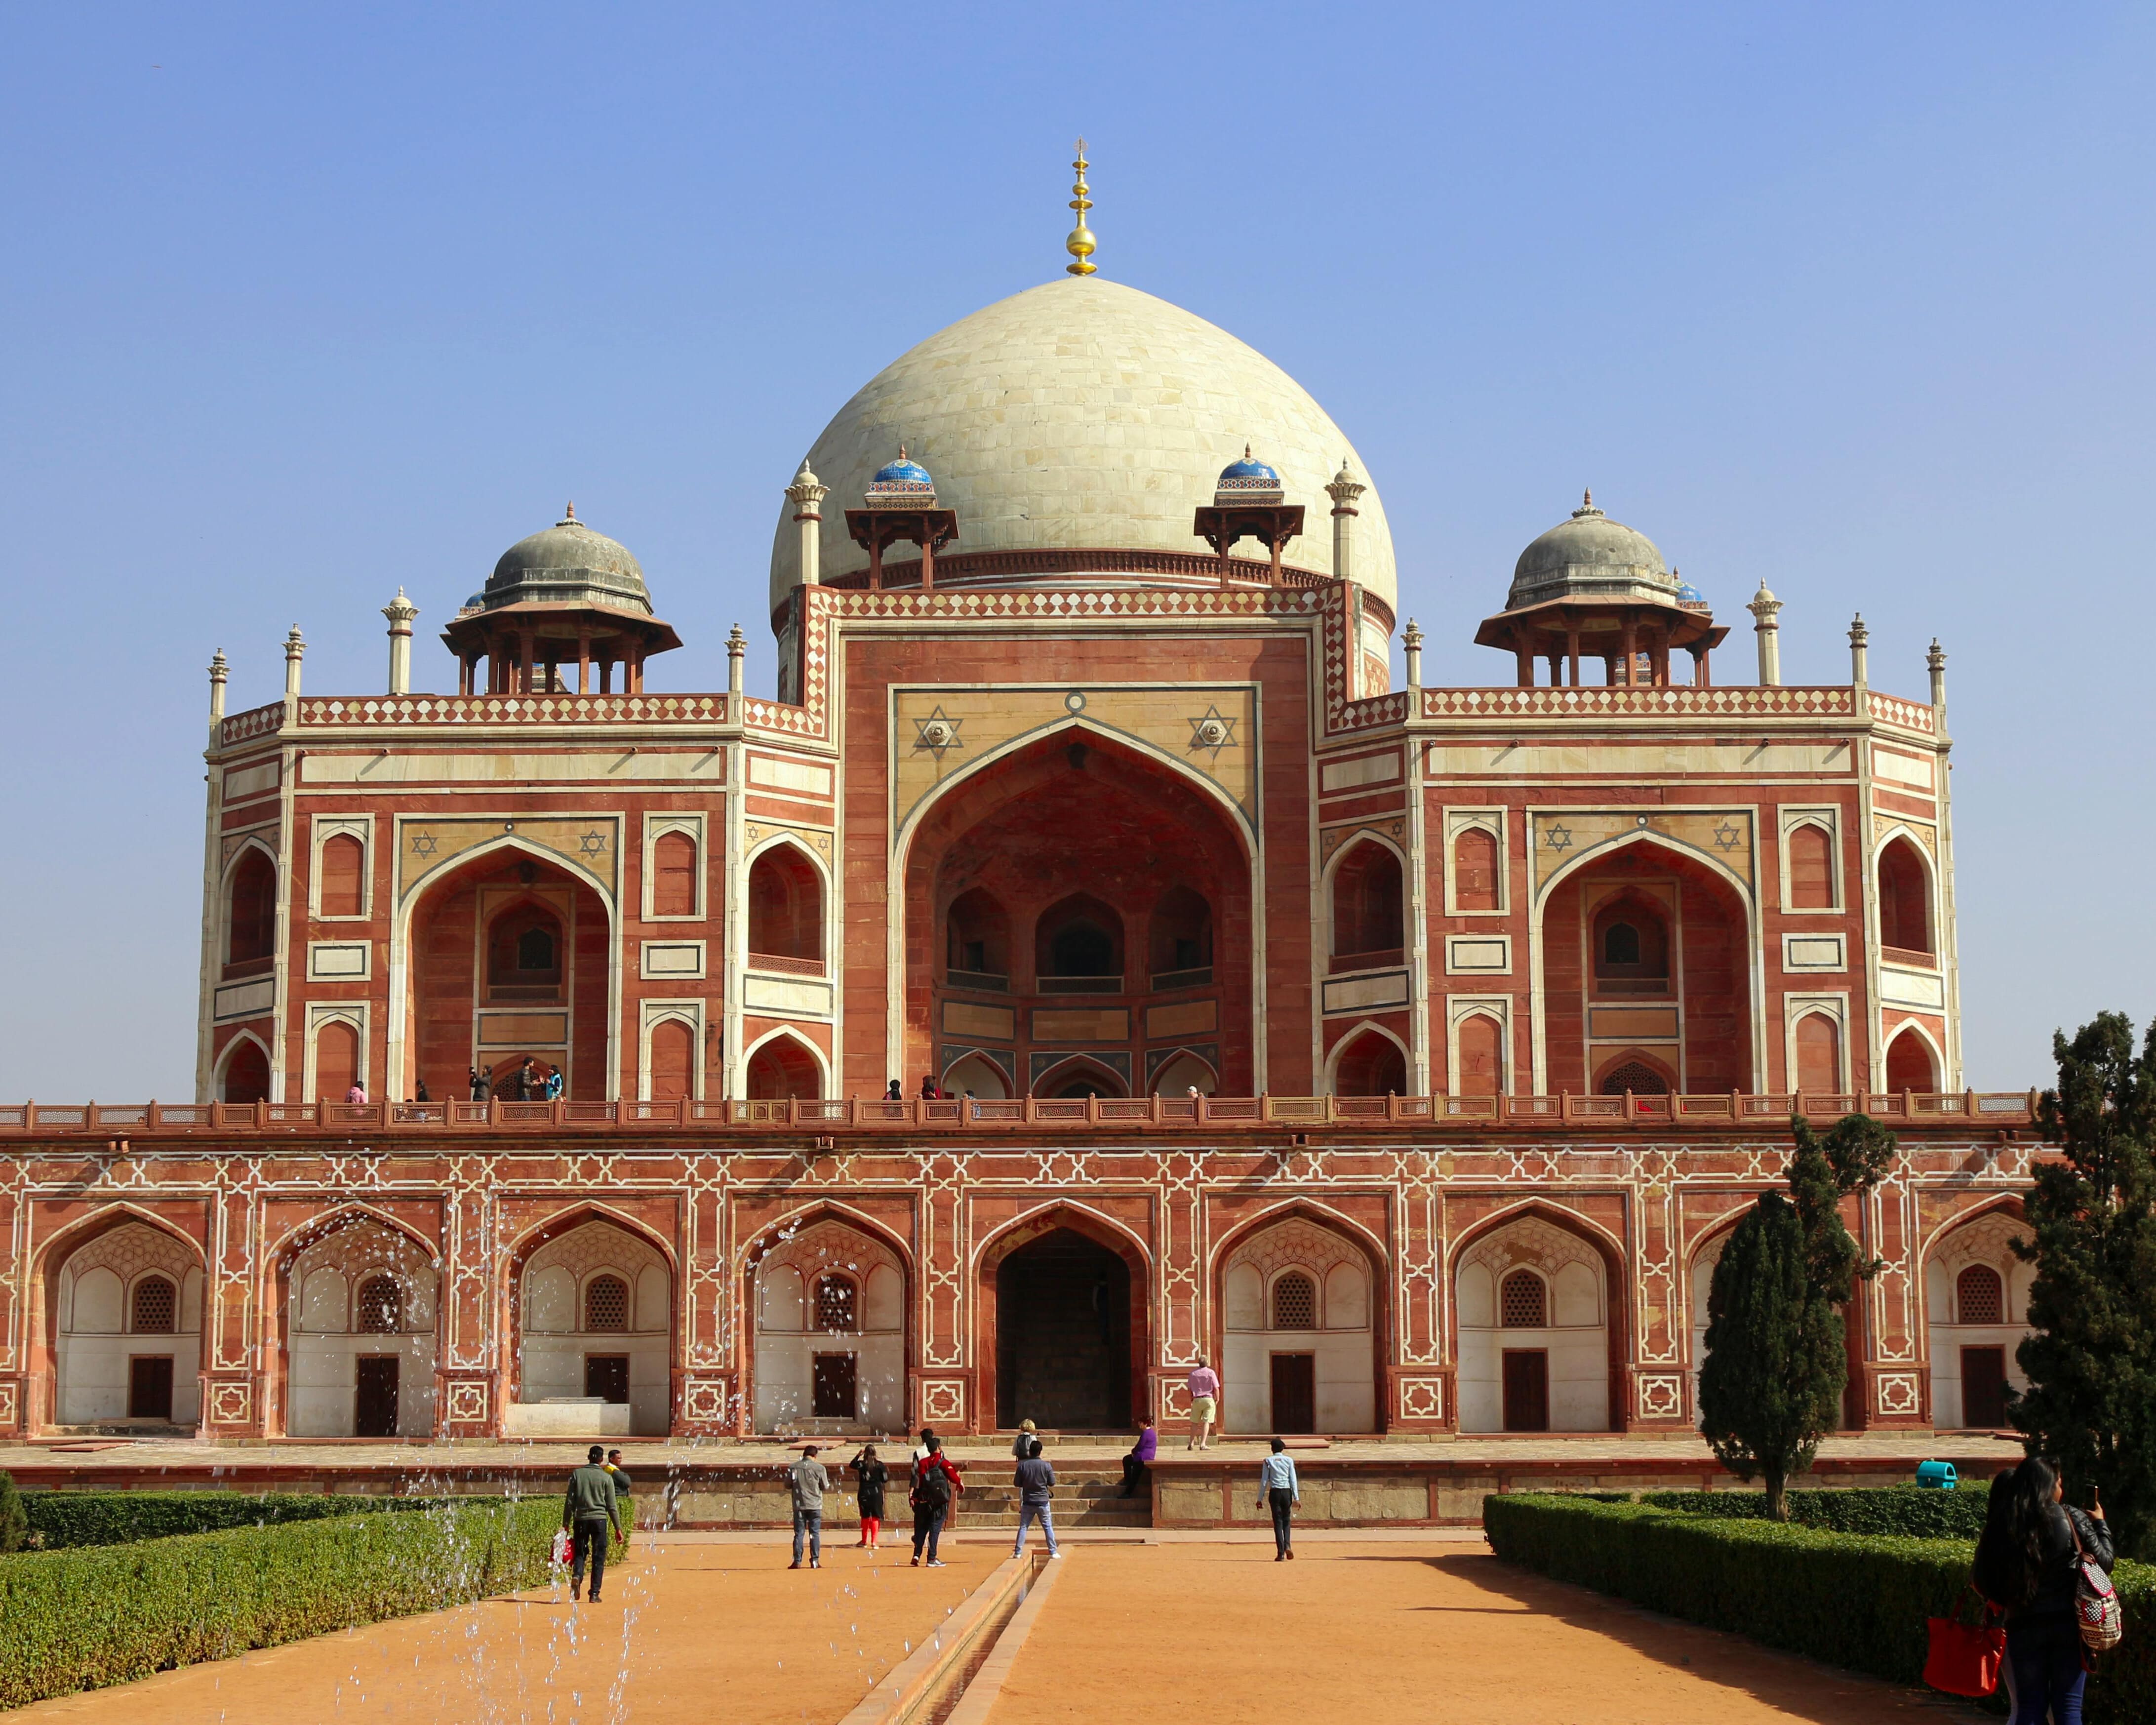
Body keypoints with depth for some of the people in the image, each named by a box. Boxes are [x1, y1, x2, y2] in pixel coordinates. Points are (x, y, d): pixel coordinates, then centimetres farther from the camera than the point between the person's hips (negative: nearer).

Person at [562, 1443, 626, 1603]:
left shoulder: (577, 1474, 4)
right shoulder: (606, 1478, 0)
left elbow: (569, 1501, 3)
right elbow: (612, 1506, 1)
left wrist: (566, 1524, 8)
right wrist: (618, 1528, 8)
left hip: (580, 1519, 1)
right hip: (599, 1519, -1)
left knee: (579, 1553, 12)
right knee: (598, 1557, 5)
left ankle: (577, 1576, -18)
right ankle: (595, 1593, 3)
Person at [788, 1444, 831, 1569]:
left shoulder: (793, 1468, -2)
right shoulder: (819, 1468, -7)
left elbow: (787, 1484, 6)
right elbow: (825, 1487, 0)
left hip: (799, 1505, 1)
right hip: (815, 1505, -1)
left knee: (799, 1534, 6)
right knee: (815, 1533, 5)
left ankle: (797, 1561, 3)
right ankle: (815, 1561, 2)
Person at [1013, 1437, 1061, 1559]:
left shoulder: (1023, 1465, -7)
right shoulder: (1046, 1466, -8)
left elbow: (1017, 1484, -2)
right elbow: (1052, 1484, -2)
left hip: (1028, 1502, 1)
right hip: (1043, 1502, -1)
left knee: (1023, 1527, 7)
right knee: (1048, 1527, 8)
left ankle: (1018, 1552, 3)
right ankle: (1053, 1552, 8)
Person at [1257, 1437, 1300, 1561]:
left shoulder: (1268, 1461, 2)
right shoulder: (1289, 1460, 4)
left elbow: (1264, 1481, 0)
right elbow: (1293, 1480, 0)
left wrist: (1260, 1499, 3)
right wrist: (1296, 1498, 1)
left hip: (1275, 1493, -1)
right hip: (1287, 1492, 1)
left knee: (1278, 1522, 2)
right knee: (1286, 1520, 17)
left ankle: (1281, 1553, -4)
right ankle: (1287, 1545, -4)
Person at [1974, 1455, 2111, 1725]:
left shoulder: (2002, 1528, 1)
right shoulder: (2072, 1520, -5)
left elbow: (1983, 1584, 1)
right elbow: (2105, 1561, 6)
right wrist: (2100, 1524, 22)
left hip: (2023, 1629, 2)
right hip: (2069, 1624, -2)